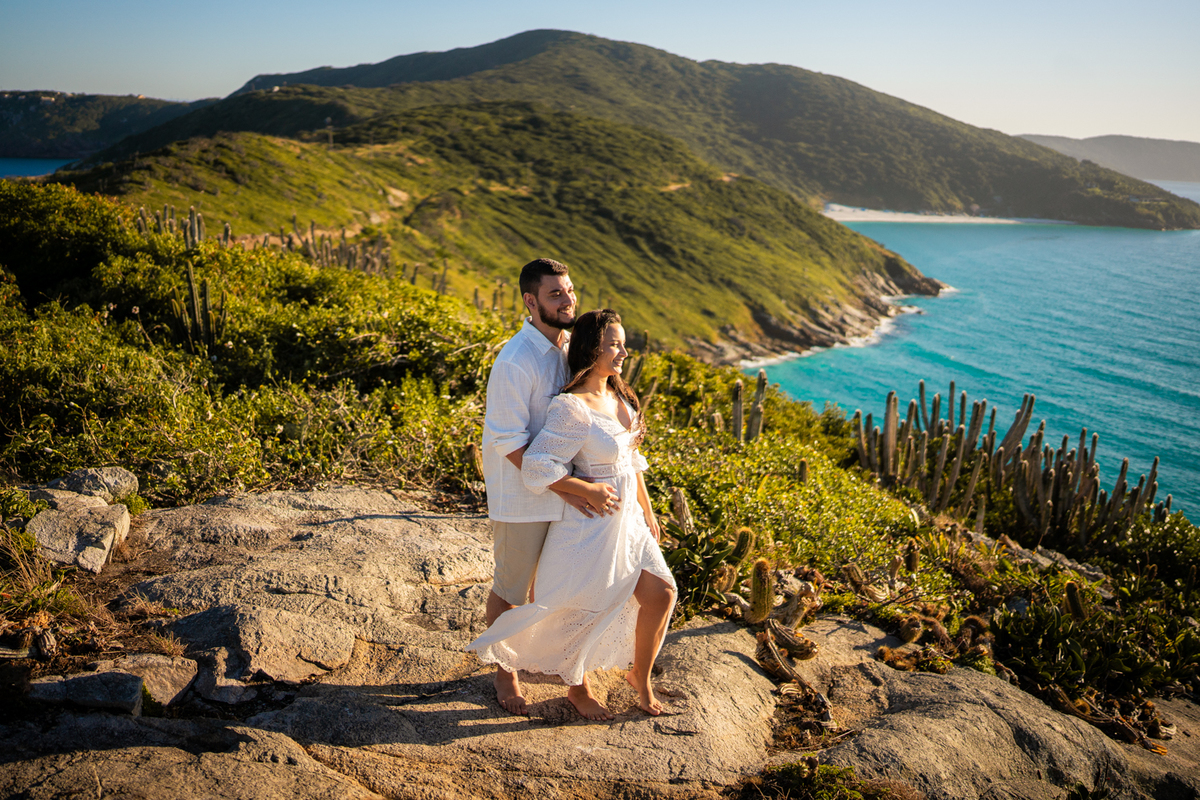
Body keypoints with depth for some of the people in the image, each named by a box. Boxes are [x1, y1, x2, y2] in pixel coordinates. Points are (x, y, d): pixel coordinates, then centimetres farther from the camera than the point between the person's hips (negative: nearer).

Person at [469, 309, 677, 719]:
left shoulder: (619, 397, 4)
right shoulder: (571, 408, -23)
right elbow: (537, 466, -24)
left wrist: (648, 513, 16)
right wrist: (590, 491, -18)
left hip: (627, 519, 8)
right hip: (589, 526, -8)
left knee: (662, 593, 7)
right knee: (587, 610, 9)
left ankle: (640, 676, 31)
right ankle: (578, 688, 36)